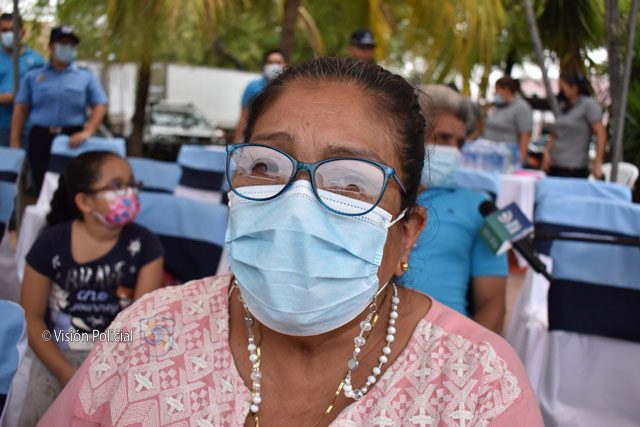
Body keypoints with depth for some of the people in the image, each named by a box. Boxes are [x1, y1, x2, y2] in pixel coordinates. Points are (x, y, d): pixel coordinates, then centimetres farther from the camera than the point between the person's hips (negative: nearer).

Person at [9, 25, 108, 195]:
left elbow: (100, 105, 2)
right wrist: (15, 142, 1)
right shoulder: (33, 76, 11)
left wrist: (87, 132, -13)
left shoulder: (86, 77, 8)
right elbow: (21, 109, 8)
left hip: (72, 139, -1)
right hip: (40, 138, 1)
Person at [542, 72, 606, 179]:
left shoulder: (588, 105, -4)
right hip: (555, 166, 6)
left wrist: (597, 163, -16)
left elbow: (601, 134, -9)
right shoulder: (564, 107, 17)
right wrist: (547, 152, 3)